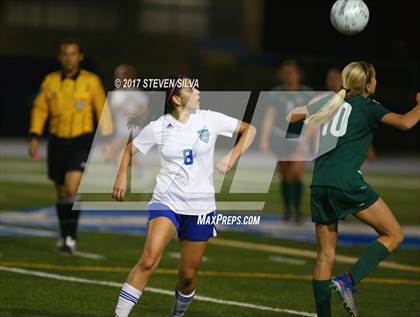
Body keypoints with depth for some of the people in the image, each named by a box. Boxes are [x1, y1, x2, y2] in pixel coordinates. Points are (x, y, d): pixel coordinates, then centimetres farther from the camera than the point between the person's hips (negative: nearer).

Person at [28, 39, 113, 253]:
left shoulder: (91, 81, -3)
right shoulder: (50, 81, 4)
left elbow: (102, 110, 1)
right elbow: (40, 109, 8)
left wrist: (106, 139, -1)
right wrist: (34, 137, 0)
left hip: (82, 141, -3)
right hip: (57, 140, 4)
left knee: (72, 188, -19)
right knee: (61, 192, 11)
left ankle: (71, 237, -10)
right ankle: (65, 236, 26)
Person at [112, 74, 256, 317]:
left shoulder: (210, 120, -2)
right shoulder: (158, 128, -2)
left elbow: (249, 129, 7)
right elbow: (130, 149, 13)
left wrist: (233, 156, -6)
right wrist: (122, 176, -3)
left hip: (201, 206, 2)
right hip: (166, 203, -2)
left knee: (189, 274, 6)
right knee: (149, 260, -24)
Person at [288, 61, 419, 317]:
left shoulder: (330, 103, 18)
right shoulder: (367, 106, 3)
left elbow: (290, 116, 18)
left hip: (319, 185, 7)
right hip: (347, 181, -7)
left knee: (325, 255, 10)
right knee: (393, 235, 3)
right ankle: (348, 281, -12)